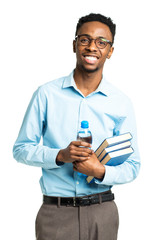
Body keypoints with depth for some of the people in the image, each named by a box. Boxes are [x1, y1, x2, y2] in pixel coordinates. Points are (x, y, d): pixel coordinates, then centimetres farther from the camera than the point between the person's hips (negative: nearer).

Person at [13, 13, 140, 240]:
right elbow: (21, 148, 1)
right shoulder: (46, 94, -2)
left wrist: (101, 172, -16)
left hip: (102, 213, 1)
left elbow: (132, 166, 3)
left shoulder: (122, 103, 0)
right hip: (55, 212, -1)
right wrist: (60, 155, -15)